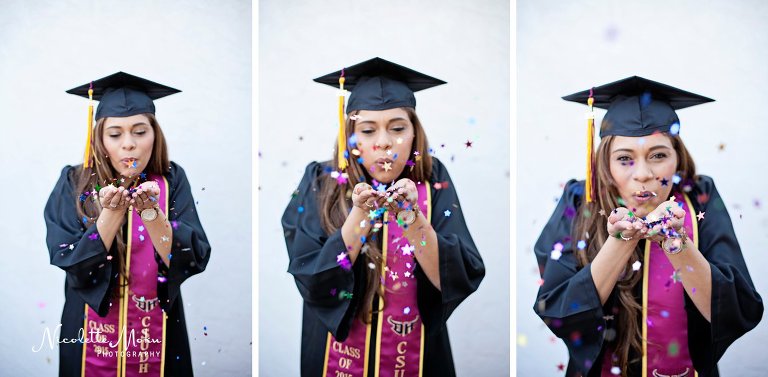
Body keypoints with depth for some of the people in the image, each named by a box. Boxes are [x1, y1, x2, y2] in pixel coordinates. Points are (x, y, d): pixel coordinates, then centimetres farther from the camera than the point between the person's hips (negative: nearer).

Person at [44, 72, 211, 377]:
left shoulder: (172, 181, -6)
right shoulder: (74, 183, -6)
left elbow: (195, 260, -15)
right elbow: (71, 266, -14)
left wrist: (151, 212, -28)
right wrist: (112, 212, -27)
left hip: (156, 338, 1)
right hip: (93, 342, 0)